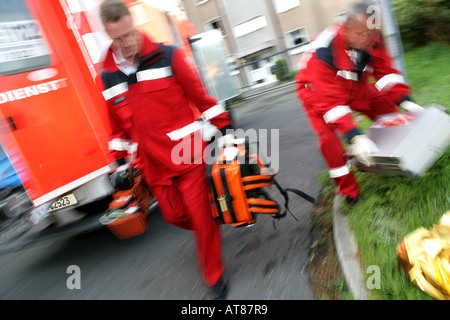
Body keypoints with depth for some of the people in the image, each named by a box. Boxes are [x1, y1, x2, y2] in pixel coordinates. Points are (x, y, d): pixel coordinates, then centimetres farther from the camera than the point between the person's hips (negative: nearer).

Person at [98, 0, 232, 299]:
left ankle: (214, 276, 23)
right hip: (154, 164, 4)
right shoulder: (107, 77, 6)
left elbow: (201, 95, 0)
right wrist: (119, 159, 16)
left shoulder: (167, 56, -5)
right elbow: (117, 125, 16)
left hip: (186, 153, -4)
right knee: (174, 215, 11)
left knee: (200, 214, 2)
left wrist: (223, 127, 1)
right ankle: (210, 228, 46)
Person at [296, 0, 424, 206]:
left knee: (389, 111, -3)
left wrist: (404, 101, -23)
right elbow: (330, 100, -41)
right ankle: (349, 193, -8)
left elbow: (386, 71, -10)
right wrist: (354, 136, -46)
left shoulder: (373, 39, -20)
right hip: (318, 91, -6)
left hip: (354, 86, 6)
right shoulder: (324, 50, -39)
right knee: (329, 137, -22)